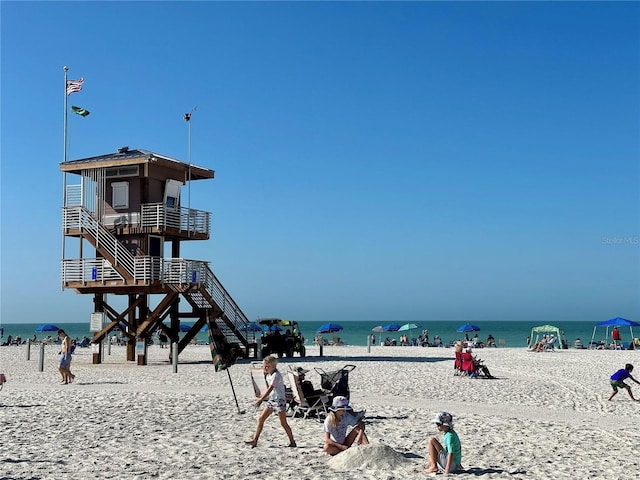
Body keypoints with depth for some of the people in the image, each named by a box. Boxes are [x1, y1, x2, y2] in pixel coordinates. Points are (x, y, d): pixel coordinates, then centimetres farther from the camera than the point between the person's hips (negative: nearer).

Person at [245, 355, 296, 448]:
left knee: (283, 423, -3)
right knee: (261, 418, 2)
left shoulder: (276, 375, -20)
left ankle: (292, 442, 9)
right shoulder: (268, 375, 8)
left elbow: (270, 389, -26)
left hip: (279, 400, -9)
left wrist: (260, 400, -29)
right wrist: (261, 398, 19)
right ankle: (255, 440, 3)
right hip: (271, 399, 9)